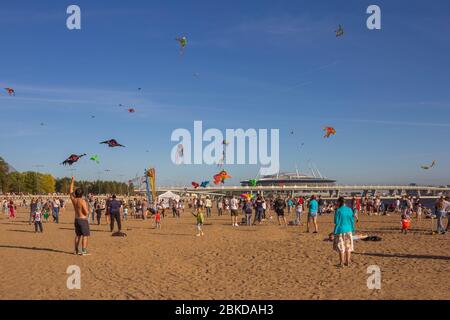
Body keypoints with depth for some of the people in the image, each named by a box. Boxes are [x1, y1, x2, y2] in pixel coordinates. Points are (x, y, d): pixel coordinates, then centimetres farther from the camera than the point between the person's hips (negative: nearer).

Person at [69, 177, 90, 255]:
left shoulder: (73, 200, 1)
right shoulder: (83, 201, -17)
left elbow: (71, 191, 18)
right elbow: (86, 212, -19)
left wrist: (72, 181, 23)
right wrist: (88, 209, 3)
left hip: (76, 219, 7)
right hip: (83, 220, -7)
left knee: (78, 235, 17)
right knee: (85, 235, -3)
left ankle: (76, 250, 20)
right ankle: (84, 251, -7)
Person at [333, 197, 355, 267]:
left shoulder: (338, 210, -14)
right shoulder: (349, 210, 0)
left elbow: (336, 222, -12)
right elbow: (352, 221, 4)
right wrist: (352, 229, 14)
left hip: (340, 230, -4)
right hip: (348, 230, 4)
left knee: (341, 247, 4)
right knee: (348, 246, 13)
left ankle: (341, 263, 8)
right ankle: (347, 262, 20)